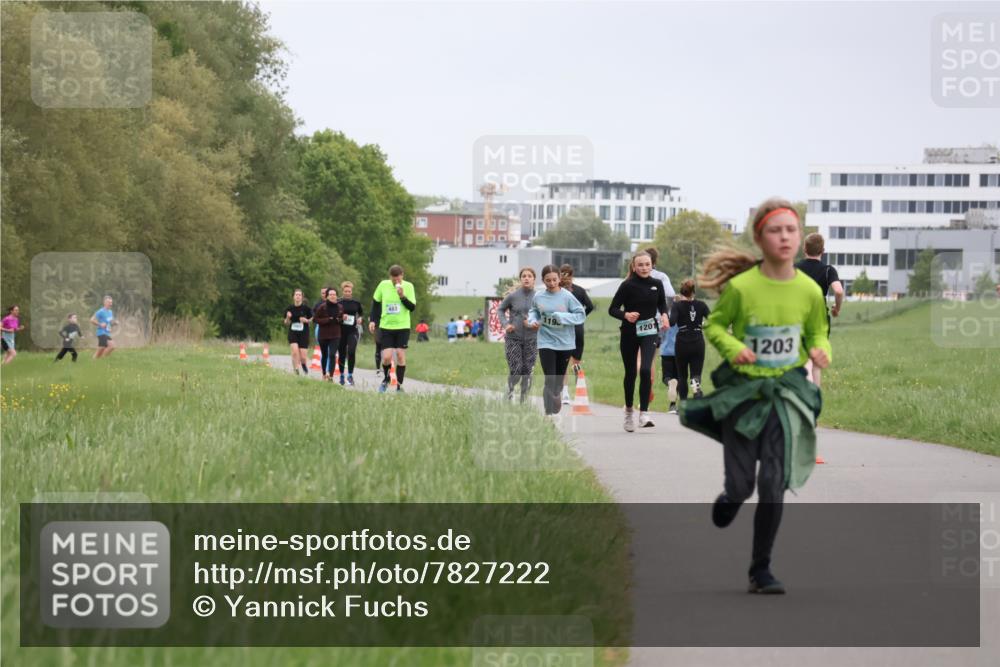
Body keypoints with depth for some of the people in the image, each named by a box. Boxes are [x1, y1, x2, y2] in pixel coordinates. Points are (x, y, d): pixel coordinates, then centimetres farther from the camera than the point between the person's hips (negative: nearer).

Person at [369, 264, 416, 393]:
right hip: (386, 326, 0)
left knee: (400, 355, -4)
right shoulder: (383, 285, -3)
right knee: (387, 357, -8)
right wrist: (373, 320, 6)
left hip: (403, 326, 0)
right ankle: (386, 379, 21)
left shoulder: (408, 286, -5)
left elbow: (412, 307, -8)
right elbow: (375, 302, 10)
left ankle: (399, 385, 6)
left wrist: (402, 296, -23)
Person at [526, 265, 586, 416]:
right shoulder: (538, 297, -5)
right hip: (546, 343, 0)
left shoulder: (567, 296, -12)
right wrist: (533, 320, -7)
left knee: (559, 379, 17)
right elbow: (533, 311, 14)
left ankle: (555, 398, 46)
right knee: (550, 380, -10)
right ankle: (549, 415, -7)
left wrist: (562, 317, -24)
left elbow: (581, 315, -10)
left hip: (565, 343, 1)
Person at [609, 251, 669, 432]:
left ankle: (643, 413, -18)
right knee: (631, 373, 11)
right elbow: (612, 309, -8)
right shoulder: (628, 285, -9)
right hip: (629, 334, -1)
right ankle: (629, 410, 33)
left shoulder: (657, 284, 0)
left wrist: (664, 315, -2)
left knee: (645, 370, -19)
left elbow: (662, 302, 18)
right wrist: (625, 315, -26)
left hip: (649, 332, 1)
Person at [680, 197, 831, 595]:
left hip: (786, 391, 2)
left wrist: (821, 351, -11)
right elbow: (714, 326, -1)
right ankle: (730, 496, 42)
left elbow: (817, 332, 10)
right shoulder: (741, 287, -14)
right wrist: (732, 348, -20)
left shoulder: (810, 290, -5)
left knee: (774, 485, -5)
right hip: (743, 389, -2)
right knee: (741, 484, 2)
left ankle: (761, 569, 7)